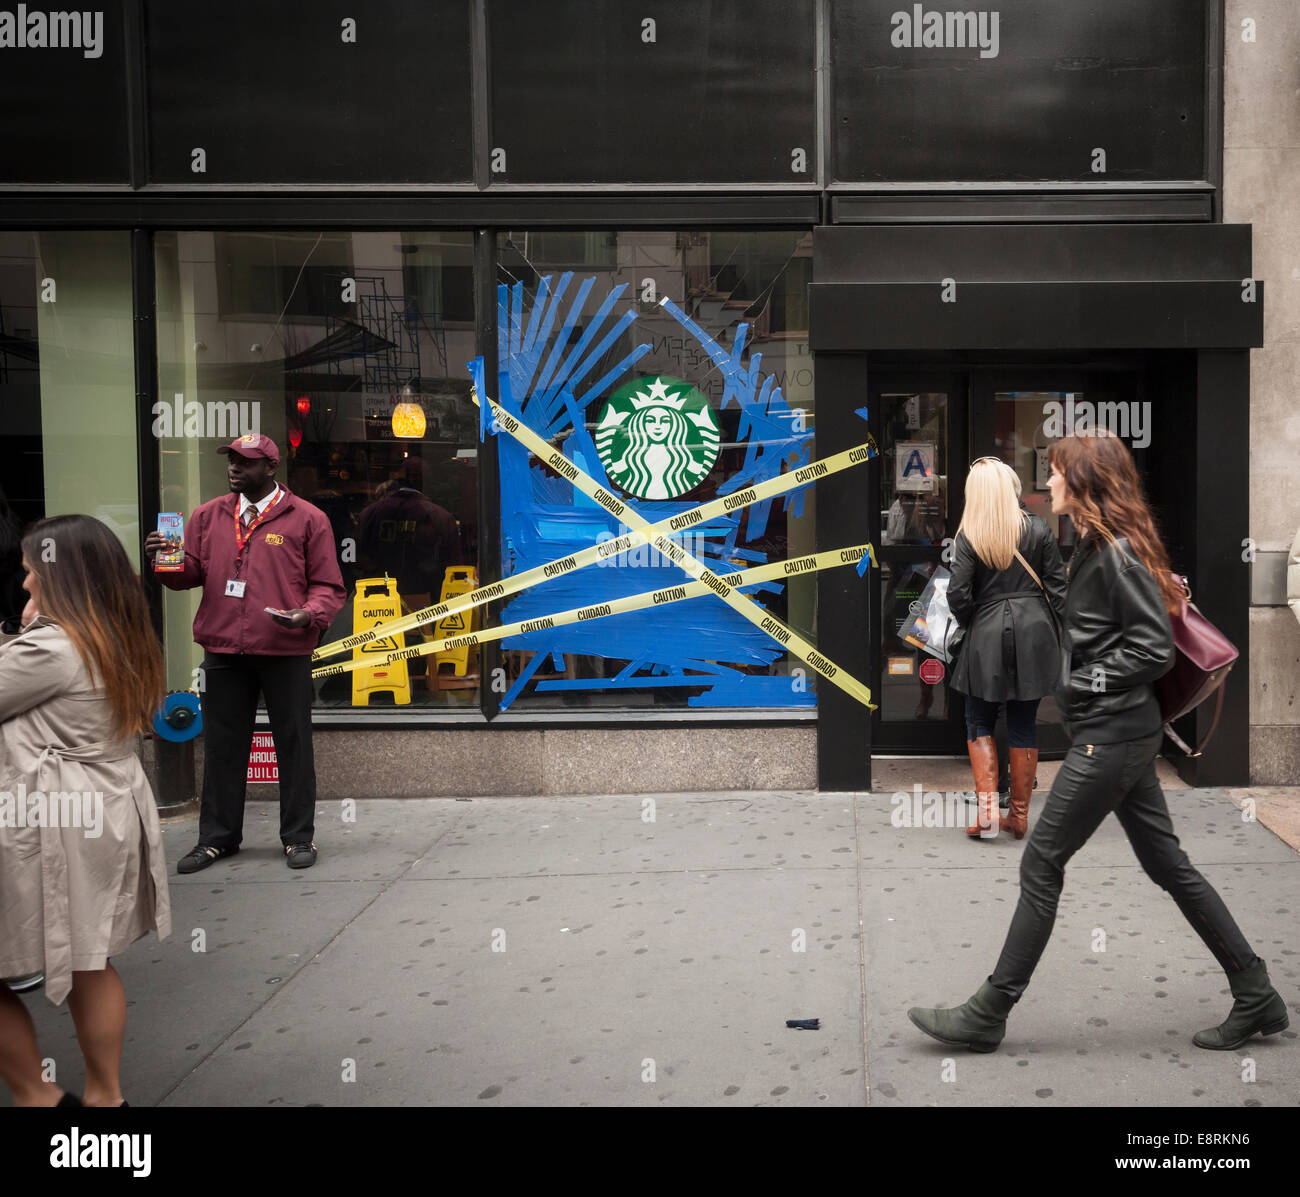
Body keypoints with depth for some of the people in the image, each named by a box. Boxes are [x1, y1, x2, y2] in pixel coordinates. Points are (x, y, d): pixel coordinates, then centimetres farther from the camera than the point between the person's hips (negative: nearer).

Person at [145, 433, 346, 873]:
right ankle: (218, 837, 24)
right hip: (223, 651, 3)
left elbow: (328, 585, 0)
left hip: (286, 651, -3)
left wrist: (310, 615, -18)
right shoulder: (209, 516, 10)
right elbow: (190, 573, 11)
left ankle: (299, 837, 19)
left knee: (294, 744, 6)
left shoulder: (306, 519, 0)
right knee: (223, 745, 11)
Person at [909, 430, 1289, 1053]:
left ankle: (987, 1015, 5)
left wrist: (1079, 683, -15)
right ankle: (1256, 996, 22)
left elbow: (1156, 648, -20)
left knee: (1041, 865, -4)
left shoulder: (1116, 552, -17)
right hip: (1120, 730, 10)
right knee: (1167, 864, 14)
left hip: (1110, 736, -10)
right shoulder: (1097, 547, 12)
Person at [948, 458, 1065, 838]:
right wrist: (1055, 634, 9)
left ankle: (988, 808, 1)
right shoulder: (1038, 529, -1)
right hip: (1033, 634, 2)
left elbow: (958, 595, -12)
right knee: (1023, 727, 10)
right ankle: (1019, 815, 18)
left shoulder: (968, 536, -7)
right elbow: (1057, 587, 1)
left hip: (987, 636, -2)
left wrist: (968, 624, 7)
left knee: (979, 724, 12)